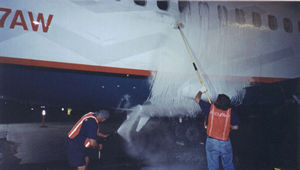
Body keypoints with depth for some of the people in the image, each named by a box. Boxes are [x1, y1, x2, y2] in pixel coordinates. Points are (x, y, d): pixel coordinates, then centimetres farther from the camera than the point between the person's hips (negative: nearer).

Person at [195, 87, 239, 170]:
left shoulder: (210, 108, -11)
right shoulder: (230, 112, -11)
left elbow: (197, 99, 2)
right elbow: (235, 127, -3)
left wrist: (201, 91, 20)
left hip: (211, 142, 0)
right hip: (225, 143, 0)